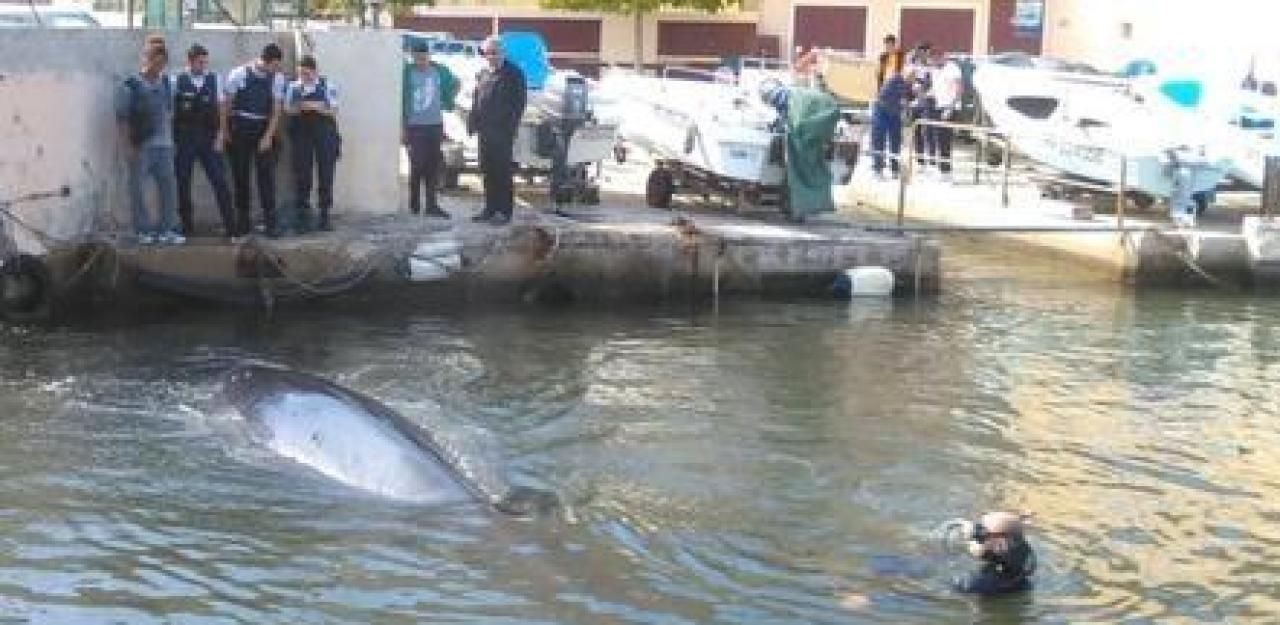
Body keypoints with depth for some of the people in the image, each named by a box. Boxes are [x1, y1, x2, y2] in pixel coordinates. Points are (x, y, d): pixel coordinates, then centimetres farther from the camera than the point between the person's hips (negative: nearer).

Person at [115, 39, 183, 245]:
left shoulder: (166, 83, 9)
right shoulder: (130, 85, -7)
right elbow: (122, 118, -7)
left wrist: (170, 138, 14)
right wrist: (128, 146, -11)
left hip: (163, 145, 5)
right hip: (140, 146, -5)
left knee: (169, 185, 3)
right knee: (137, 187, 2)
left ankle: (167, 229, 11)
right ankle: (144, 230, 10)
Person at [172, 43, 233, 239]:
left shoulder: (214, 79, 4)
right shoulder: (177, 81, 0)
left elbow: (221, 108, 3)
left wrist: (220, 136, -4)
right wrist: (172, 138, -2)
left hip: (209, 139, 0)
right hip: (184, 139, 0)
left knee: (220, 181, -5)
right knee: (183, 183, 4)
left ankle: (230, 225, -2)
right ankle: (187, 225, 16)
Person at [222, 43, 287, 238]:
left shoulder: (277, 79, -3)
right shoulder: (239, 74, -8)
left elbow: (276, 110, -1)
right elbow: (226, 104, -1)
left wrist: (268, 137, -8)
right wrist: (225, 132, 0)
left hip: (264, 132, 1)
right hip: (240, 131, -1)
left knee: (266, 176, -6)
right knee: (240, 177, 4)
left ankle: (270, 223, -4)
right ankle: (243, 222, 13)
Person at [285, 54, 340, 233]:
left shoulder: (327, 86, -3)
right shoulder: (293, 87, 6)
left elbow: (333, 111, -3)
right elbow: (287, 109, 10)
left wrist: (317, 107, -19)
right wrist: (296, 109, -11)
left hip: (324, 135, -2)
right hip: (301, 135, 2)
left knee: (325, 176, 2)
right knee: (302, 177, 0)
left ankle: (325, 216, 12)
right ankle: (303, 217, 8)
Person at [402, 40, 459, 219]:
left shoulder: (439, 71, 5)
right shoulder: (407, 72, -5)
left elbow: (453, 84, 25)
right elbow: (400, 101, -3)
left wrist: (447, 102, 13)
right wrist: (402, 128, -6)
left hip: (435, 125, 4)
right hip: (415, 127, -4)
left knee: (434, 166, 2)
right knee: (418, 165, -6)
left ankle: (431, 205, 6)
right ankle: (414, 204, 6)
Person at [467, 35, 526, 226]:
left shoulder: (513, 74, -4)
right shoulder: (483, 75, 17)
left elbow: (518, 103, -9)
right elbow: (476, 101, 22)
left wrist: (511, 127, -15)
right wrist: (472, 122, 11)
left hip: (502, 132, -7)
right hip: (485, 132, 7)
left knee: (502, 172, -5)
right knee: (488, 172, 10)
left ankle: (504, 211, -2)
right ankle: (490, 208, 18)